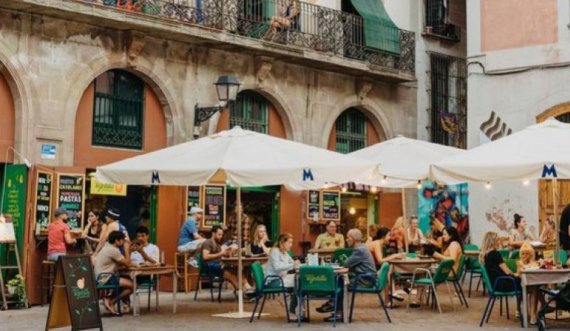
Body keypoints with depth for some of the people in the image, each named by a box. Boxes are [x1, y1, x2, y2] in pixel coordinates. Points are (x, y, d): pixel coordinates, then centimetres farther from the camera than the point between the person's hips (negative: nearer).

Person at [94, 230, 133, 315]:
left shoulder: (108, 247, 15)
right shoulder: (113, 250, -16)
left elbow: (120, 264, 15)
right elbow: (127, 264, -14)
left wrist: (127, 250, 7)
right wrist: (127, 249, -4)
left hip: (102, 277, 10)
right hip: (105, 278, -10)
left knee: (130, 281, 14)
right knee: (132, 285, -15)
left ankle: (109, 299, 10)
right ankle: (110, 302, -3)